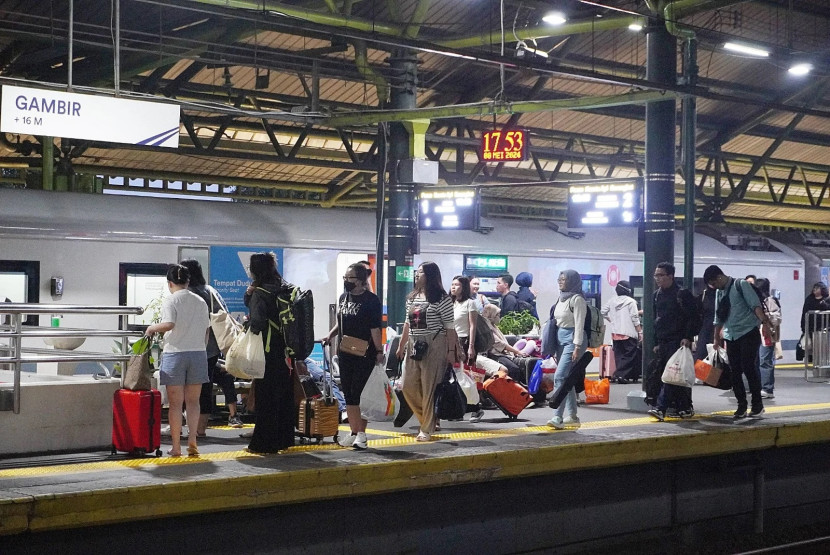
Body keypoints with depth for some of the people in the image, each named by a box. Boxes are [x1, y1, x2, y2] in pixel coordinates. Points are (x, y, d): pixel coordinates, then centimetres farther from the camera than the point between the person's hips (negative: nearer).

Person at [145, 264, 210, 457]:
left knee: (175, 403, 4)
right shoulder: (200, 301, 9)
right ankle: (192, 439, -3)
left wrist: (152, 328, -4)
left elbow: (169, 324, -21)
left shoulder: (170, 300, -6)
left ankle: (176, 446, 6)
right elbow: (207, 330, 10)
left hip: (175, 353, -4)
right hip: (198, 353, 4)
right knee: (193, 401, 12)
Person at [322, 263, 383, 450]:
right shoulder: (343, 298, 11)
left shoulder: (371, 300, -10)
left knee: (359, 393, -7)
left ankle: (361, 434, 0)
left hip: (364, 355, -7)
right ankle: (354, 433, 18)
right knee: (348, 394, 10)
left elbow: (375, 329, -13)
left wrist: (379, 352, -15)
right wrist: (330, 335, 6)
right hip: (345, 354, 7)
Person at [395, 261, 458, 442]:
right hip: (413, 346, 7)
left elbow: (449, 326, -7)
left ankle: (427, 429, 4)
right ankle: (427, 419, 24)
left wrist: (451, 351, -10)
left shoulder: (442, 298, -7)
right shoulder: (411, 298, 14)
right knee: (408, 386, 5)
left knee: (429, 388, -5)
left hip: (434, 346, -7)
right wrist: (401, 346, 20)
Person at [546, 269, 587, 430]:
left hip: (573, 339, -9)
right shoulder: (562, 298, 15)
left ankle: (558, 417, -20)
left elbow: (579, 324, -15)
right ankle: (572, 417, 16)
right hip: (561, 340, 9)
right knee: (566, 379, 10)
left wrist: (577, 347, -20)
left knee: (560, 376, -17)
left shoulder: (577, 299, -10)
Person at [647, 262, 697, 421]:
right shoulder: (657, 295, 15)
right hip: (663, 342, 8)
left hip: (678, 342, -8)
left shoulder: (682, 294, -6)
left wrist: (688, 338, -17)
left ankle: (660, 408, -19)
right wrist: (656, 342, 17)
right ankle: (685, 408, 13)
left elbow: (692, 317, -9)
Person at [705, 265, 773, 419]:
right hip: (731, 337, 7)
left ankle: (757, 404, -1)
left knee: (748, 368, -12)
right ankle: (741, 406, 10)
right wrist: (716, 338, 23)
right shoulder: (719, 292, 15)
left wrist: (764, 323, -26)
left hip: (748, 333, -7)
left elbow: (755, 305, -15)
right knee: (735, 372, 3)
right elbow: (718, 318, 22)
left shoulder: (741, 285, -5)